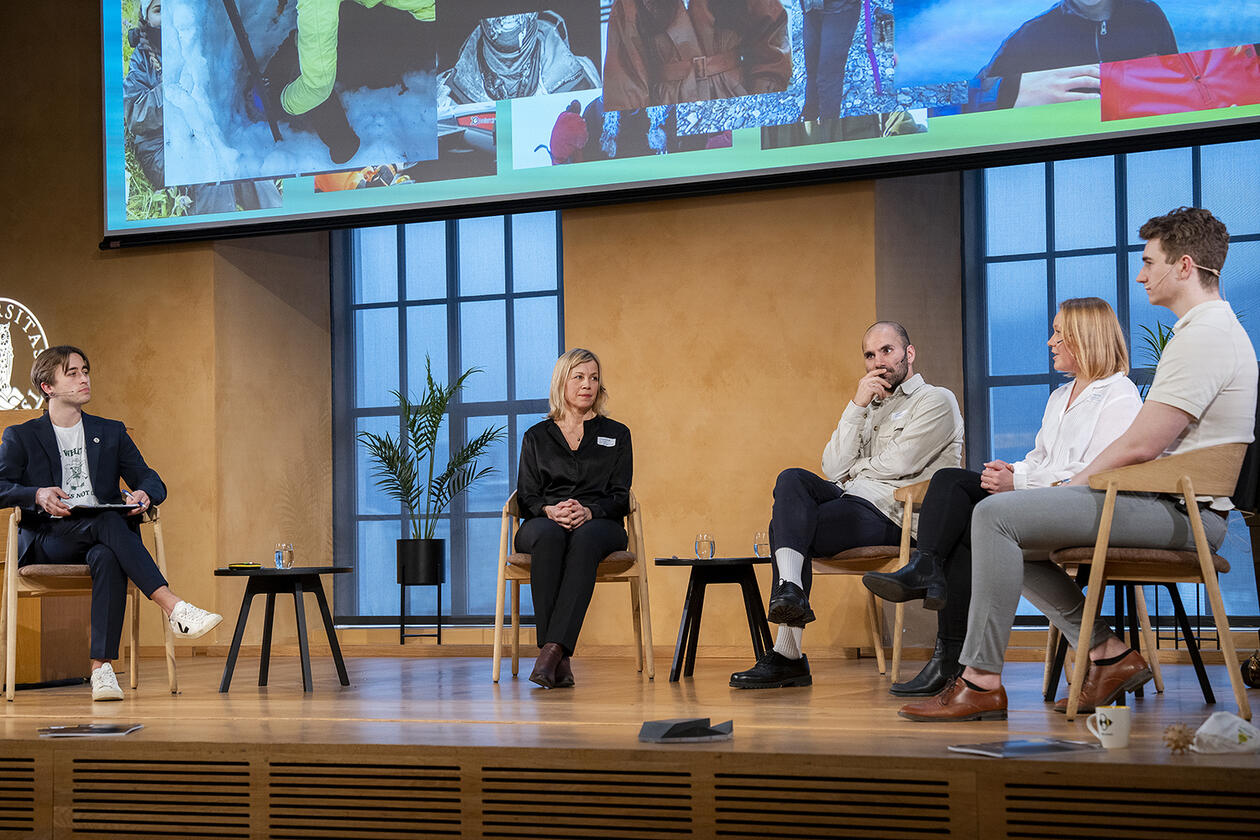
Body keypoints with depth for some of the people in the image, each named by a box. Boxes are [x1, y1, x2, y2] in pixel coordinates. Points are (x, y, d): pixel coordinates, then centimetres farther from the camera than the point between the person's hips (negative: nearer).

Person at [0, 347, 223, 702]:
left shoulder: (111, 433, 21)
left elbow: (153, 482, 13)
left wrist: (144, 494, -12)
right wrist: (37, 495, -22)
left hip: (101, 541, 2)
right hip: (46, 540, -2)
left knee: (108, 558, -36)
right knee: (106, 520, -35)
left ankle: (101, 669, -44)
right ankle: (174, 608, -45)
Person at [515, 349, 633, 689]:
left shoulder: (616, 434, 18)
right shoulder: (537, 437, 18)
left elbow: (620, 498, 8)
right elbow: (526, 497, 9)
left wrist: (589, 511, -15)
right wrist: (550, 510, -15)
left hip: (599, 524, 0)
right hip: (544, 522, 0)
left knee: (585, 538, -39)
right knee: (549, 535, -39)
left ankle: (553, 649, -49)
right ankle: (560, 660, -43)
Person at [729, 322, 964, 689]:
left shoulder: (936, 401, 6)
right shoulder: (872, 407, 27)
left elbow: (898, 464, -9)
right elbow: (834, 468, 11)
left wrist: (853, 468, 9)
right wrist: (857, 406, 4)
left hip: (889, 514, -7)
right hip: (851, 498, 7)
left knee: (784, 526, -22)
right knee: (792, 479, -22)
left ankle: (788, 655, -25)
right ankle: (790, 587, -37)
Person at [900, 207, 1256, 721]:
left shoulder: (1205, 336, -15)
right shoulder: (1215, 329, 21)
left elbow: (1139, 447, -20)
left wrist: (1074, 485, -6)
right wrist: (1072, 489, 12)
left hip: (1177, 509, -11)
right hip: (1174, 508, 11)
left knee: (996, 515, -18)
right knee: (1012, 538, 14)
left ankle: (982, 682, -18)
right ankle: (1109, 655, 6)